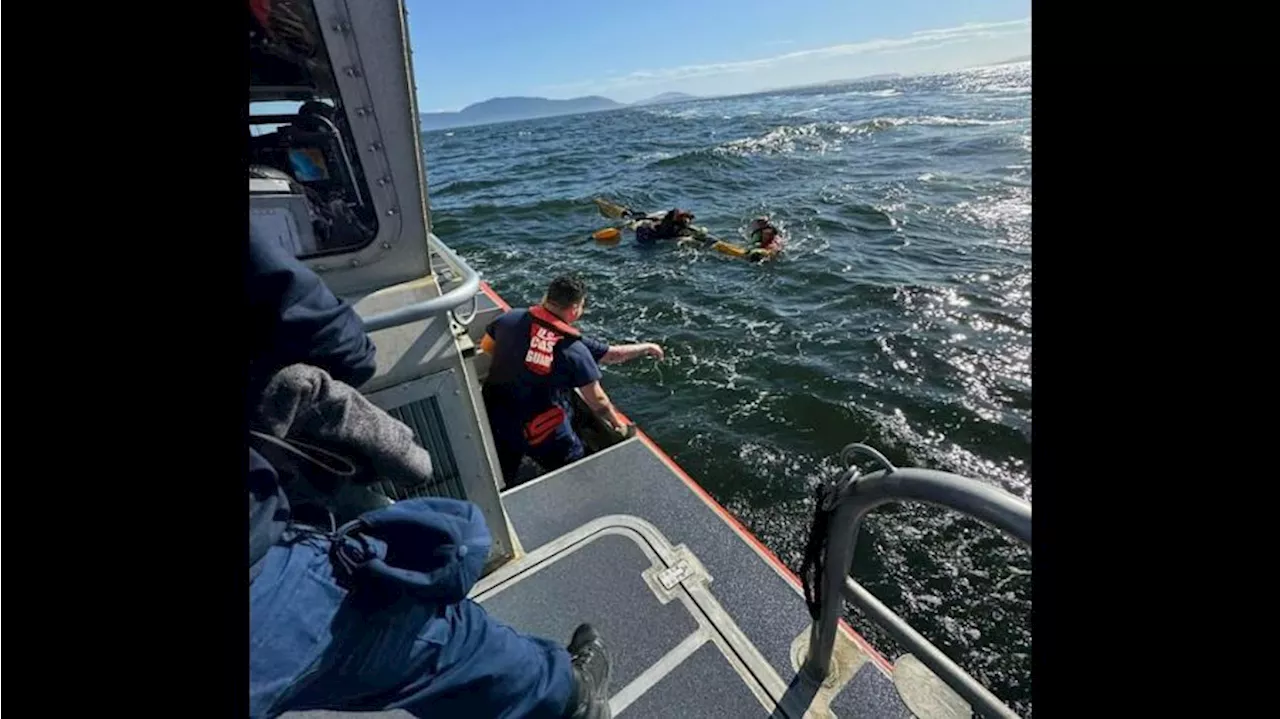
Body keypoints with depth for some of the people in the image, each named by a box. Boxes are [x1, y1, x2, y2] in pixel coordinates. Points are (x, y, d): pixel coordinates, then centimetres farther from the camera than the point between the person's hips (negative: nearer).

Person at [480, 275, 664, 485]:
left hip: (493, 422, 4)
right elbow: (598, 402, -10)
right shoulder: (575, 350, -18)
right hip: (543, 433, -4)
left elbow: (485, 348, 10)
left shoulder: (510, 319, -8)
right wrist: (620, 426, 6)